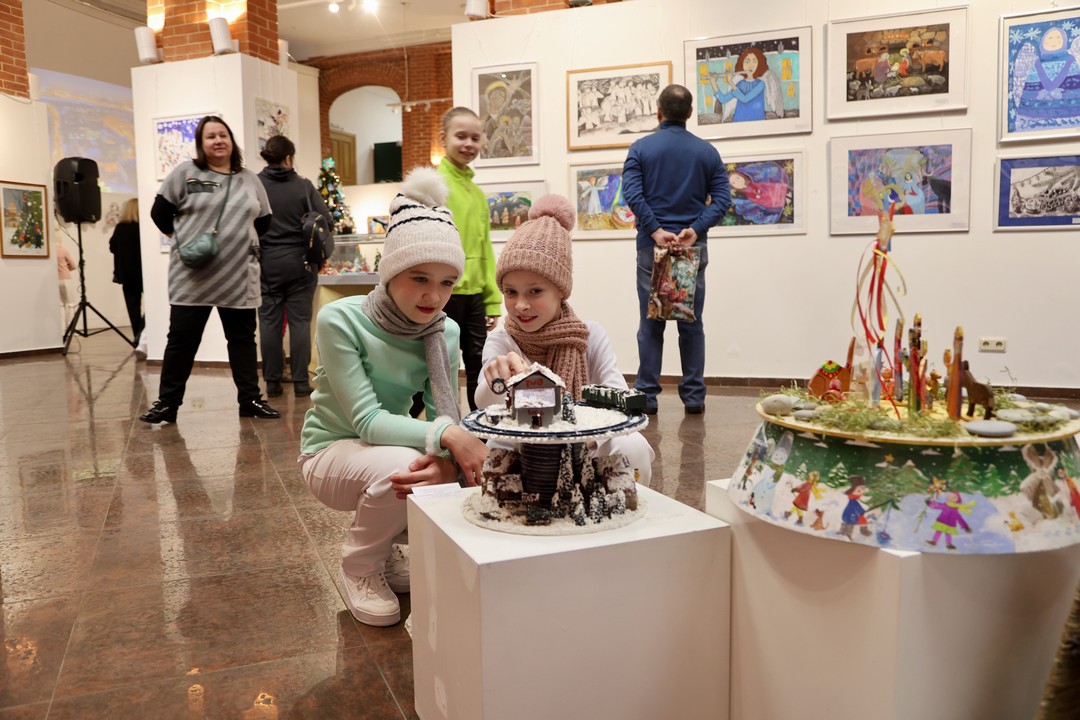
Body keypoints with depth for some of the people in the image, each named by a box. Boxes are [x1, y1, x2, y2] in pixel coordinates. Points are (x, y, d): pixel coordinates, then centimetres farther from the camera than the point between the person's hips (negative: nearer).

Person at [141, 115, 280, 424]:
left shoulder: (249, 179, 11)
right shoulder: (185, 173, 1)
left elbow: (263, 222, 18)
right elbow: (160, 213, 2)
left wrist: (240, 241, 10)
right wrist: (182, 238, 5)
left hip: (239, 278, 3)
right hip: (192, 277, -3)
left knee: (243, 338, 8)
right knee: (182, 339, 3)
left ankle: (250, 399, 16)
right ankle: (167, 402, 12)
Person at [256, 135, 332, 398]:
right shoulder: (304, 186, -6)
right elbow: (326, 220, -5)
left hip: (266, 265, 1)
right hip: (300, 263, -1)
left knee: (269, 322, 8)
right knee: (300, 321, 5)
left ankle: (272, 383, 13)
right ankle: (300, 382, 6)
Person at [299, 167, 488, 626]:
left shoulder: (445, 332, -10)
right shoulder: (341, 320, -23)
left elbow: (443, 416, -14)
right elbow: (366, 420, -28)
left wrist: (450, 459, -38)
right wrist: (444, 435, -44)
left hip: (391, 446, 5)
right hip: (332, 451, -5)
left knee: (469, 471, -22)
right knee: (403, 466, -35)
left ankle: (391, 546, 9)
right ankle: (359, 567, -3)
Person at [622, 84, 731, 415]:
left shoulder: (641, 149, 1)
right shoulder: (707, 151, 7)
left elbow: (633, 194, -13)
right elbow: (722, 199, -3)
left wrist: (655, 230, -15)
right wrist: (695, 229, -12)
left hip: (652, 247, -1)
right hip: (694, 246, 2)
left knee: (651, 323, 5)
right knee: (692, 323, 8)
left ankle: (647, 396, 7)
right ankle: (694, 397, 10)